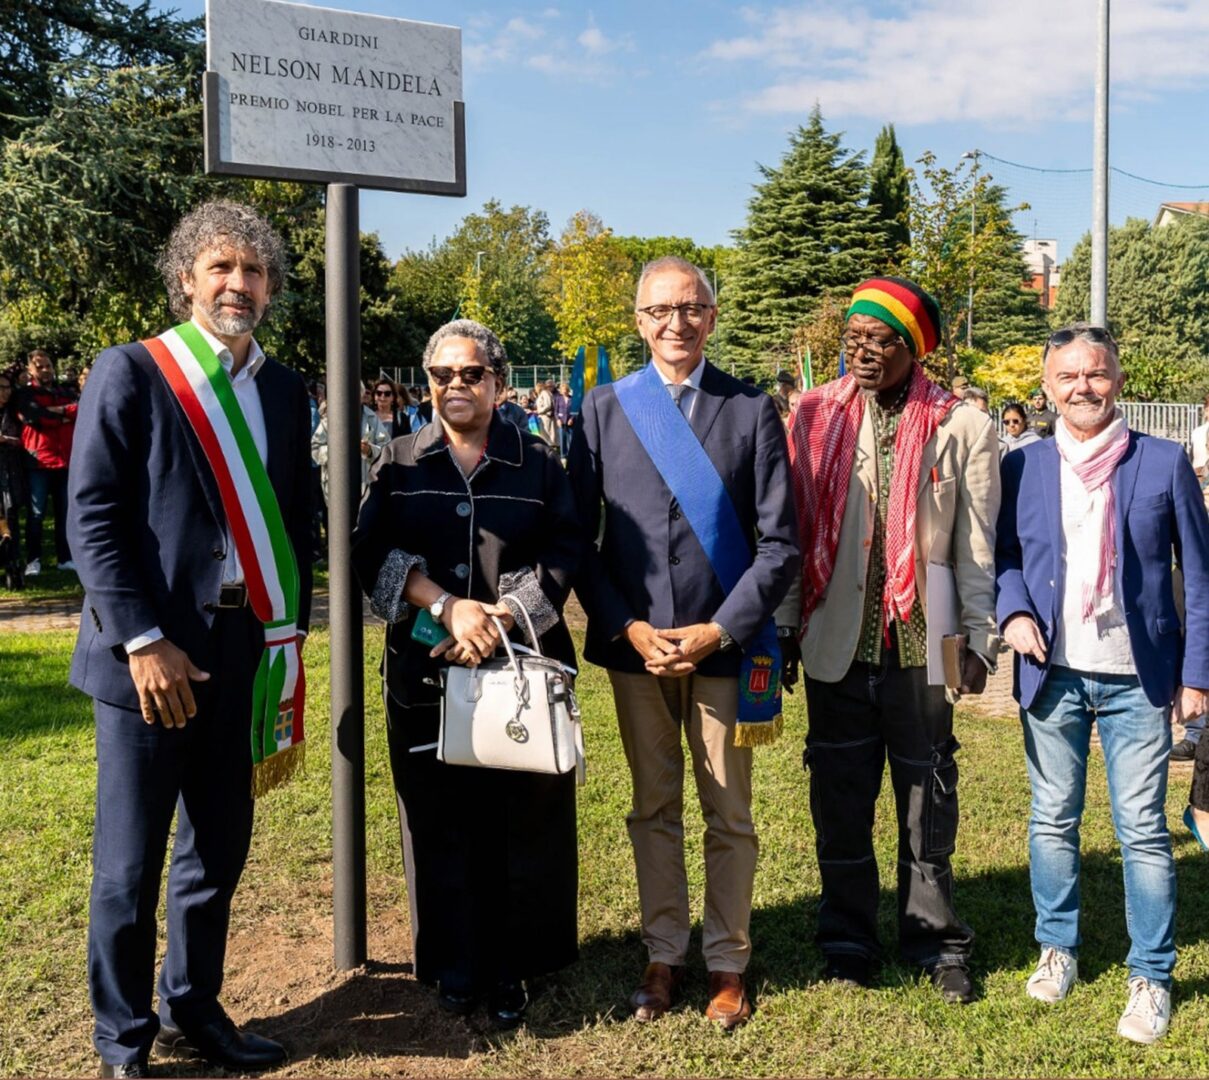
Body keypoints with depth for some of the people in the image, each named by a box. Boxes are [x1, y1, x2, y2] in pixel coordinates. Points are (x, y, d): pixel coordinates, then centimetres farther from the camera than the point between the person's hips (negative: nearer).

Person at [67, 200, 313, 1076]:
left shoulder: (283, 388, 11)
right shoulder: (131, 373, -4)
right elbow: (93, 518, -10)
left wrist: (288, 627, 6)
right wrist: (143, 641, -15)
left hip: (243, 650, 5)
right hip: (152, 651, -5)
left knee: (220, 848, 14)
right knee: (131, 862, 4)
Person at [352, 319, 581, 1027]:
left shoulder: (539, 463, 8)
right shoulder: (399, 464, 10)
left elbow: (563, 554, -1)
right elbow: (375, 552, -2)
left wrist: (498, 617, -15)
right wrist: (448, 607, -17)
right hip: (426, 672, 1)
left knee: (520, 822, 2)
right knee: (441, 822, 5)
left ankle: (512, 969, 15)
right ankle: (455, 969, 18)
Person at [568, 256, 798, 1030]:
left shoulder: (752, 410, -2)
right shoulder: (604, 411, 3)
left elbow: (779, 544, -3)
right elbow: (581, 537, 3)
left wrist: (717, 631, -11)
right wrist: (627, 627, -8)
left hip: (725, 647, -1)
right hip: (634, 646, 2)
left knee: (729, 815, 9)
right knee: (654, 810, 13)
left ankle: (728, 965, 24)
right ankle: (664, 956, 27)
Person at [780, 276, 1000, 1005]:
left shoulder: (963, 427, -3)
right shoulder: (818, 416, 2)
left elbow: (978, 547, 0)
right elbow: (795, 530, 5)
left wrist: (980, 640, -2)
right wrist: (785, 624, 4)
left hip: (921, 644, -1)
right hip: (838, 644, 2)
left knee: (928, 799, 9)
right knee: (840, 800, 10)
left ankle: (938, 941, 25)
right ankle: (849, 940, 25)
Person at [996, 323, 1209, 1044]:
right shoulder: (1023, 467, 3)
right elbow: (1003, 554, 11)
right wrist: (1015, 611, -9)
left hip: (1137, 679, -2)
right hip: (1052, 675, 2)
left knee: (1143, 830, 1)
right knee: (1052, 821, 12)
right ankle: (1058, 949, 29)